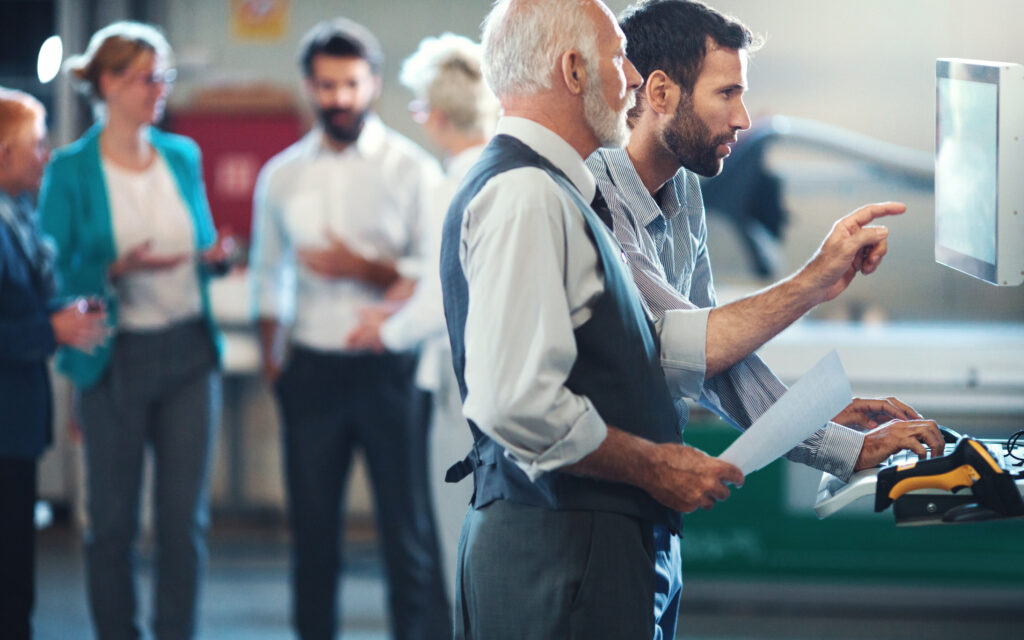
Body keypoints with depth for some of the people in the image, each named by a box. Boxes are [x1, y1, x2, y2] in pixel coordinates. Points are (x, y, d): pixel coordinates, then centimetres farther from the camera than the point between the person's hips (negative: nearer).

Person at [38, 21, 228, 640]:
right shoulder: (71, 170, -4)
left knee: (186, 514, 2)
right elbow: (53, 277, -5)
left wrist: (213, 256, -2)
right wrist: (116, 271, -20)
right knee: (113, 518, 4)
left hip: (189, 353, 4)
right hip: (117, 358, -3)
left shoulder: (183, 155, 9)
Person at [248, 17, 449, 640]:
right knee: (312, 526, 8)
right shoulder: (281, 176, 10)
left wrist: (364, 268, -16)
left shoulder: (411, 168, -1)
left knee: (409, 526, -1)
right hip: (312, 367, 3)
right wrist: (271, 363, 11)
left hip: (388, 365, -3)